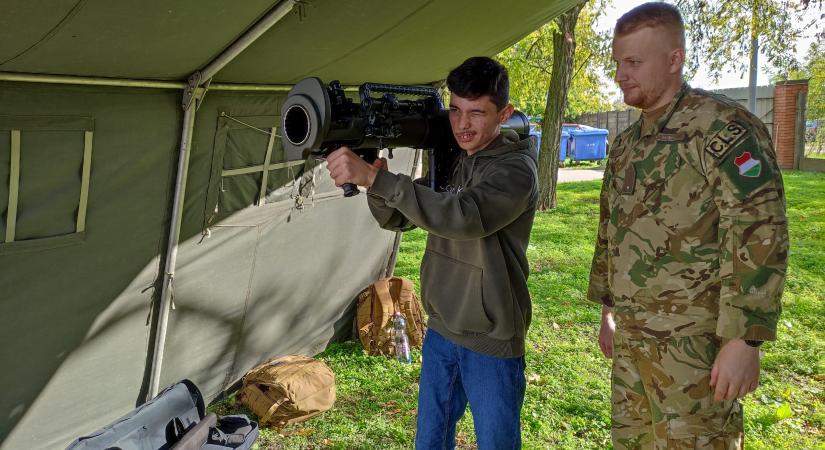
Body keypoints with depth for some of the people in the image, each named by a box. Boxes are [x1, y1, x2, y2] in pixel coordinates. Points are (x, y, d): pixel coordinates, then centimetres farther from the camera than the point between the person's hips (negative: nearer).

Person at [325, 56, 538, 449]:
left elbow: (462, 217, -35)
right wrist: (371, 181, -16)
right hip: (440, 330, 6)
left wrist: (374, 177, -38)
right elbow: (396, 219, 5)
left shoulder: (516, 170, -17)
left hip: (491, 343, -6)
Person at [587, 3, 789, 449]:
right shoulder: (625, 145, 12)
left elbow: (759, 236, -18)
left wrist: (744, 340, -21)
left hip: (695, 341, -7)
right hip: (631, 337, 8)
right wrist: (608, 312, 19)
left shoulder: (724, 127, -12)